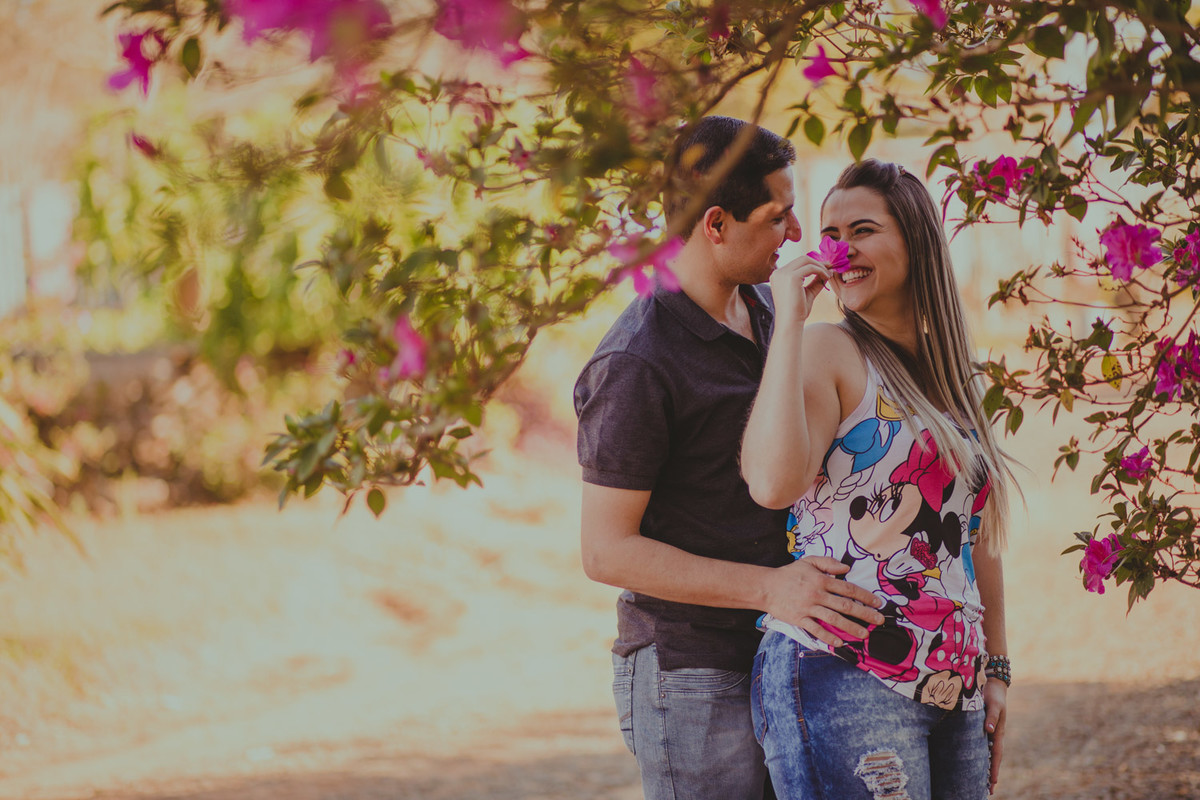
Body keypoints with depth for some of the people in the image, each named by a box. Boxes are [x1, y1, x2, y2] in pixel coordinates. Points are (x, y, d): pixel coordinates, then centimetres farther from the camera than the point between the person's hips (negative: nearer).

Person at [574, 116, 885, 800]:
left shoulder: (766, 310, 10)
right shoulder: (636, 366, -18)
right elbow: (607, 551, -18)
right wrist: (770, 588, -25)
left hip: (776, 662, 8)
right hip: (691, 680, -8)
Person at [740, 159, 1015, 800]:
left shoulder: (952, 376, 16)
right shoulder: (828, 351, -4)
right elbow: (772, 483, -24)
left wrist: (995, 668, 19)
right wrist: (790, 318, -18)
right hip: (844, 684, -7)